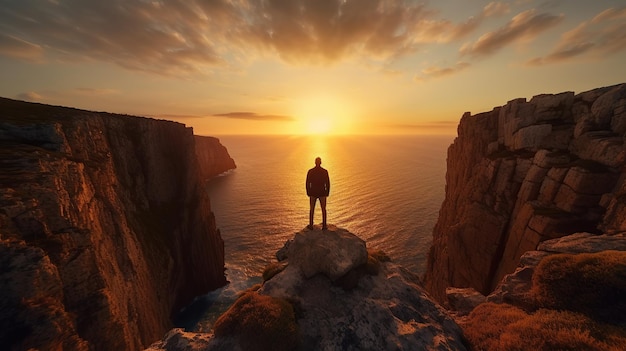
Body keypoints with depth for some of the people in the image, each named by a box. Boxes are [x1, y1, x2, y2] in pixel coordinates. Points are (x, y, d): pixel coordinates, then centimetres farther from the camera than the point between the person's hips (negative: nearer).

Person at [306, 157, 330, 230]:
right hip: (322, 193, 0)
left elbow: (308, 183, -4)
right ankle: (324, 226, 15)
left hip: (313, 193, 1)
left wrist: (308, 193, 7)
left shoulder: (310, 171, -6)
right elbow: (327, 183, -6)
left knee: (312, 209, 15)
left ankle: (311, 225, 21)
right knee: (323, 209, 13)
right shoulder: (325, 171, -8)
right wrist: (327, 193, 6)